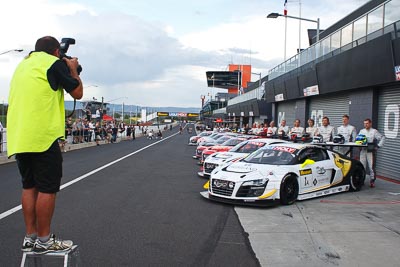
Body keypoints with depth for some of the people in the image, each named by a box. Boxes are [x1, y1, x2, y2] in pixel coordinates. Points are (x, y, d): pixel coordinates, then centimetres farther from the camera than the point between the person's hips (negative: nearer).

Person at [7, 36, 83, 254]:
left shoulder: (23, 64, 20)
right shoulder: (55, 63, -3)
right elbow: (77, 93, -1)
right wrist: (73, 70, 14)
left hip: (18, 137, 8)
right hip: (43, 136, -8)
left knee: (29, 186, 14)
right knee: (47, 188, -1)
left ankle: (30, 237, 18)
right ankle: (43, 240, 5)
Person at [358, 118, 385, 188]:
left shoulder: (374, 131, 0)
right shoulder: (361, 131, 14)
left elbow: (382, 138, -2)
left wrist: (378, 146, -7)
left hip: (371, 151, -4)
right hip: (363, 151, 4)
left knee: (371, 167, -5)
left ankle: (372, 181, 3)